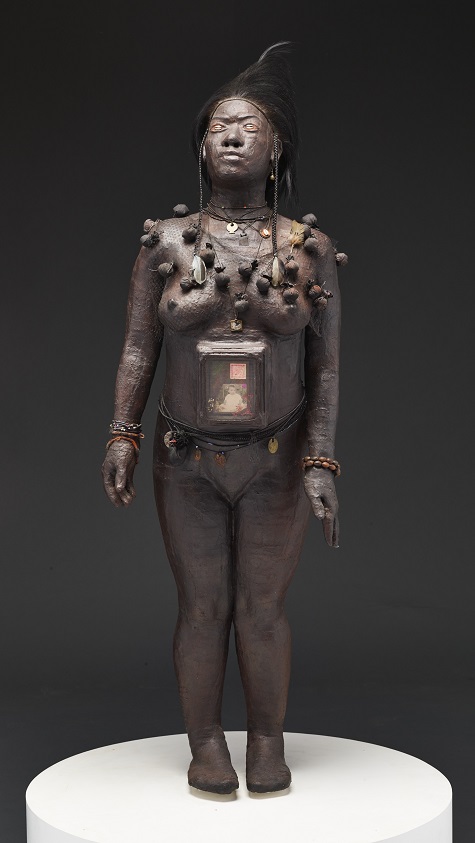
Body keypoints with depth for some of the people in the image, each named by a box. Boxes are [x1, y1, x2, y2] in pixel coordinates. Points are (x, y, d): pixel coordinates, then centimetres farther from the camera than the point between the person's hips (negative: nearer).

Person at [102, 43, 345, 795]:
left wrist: (321, 464, -11)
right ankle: (206, 743, 23)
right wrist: (122, 437, -12)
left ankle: (268, 741, 25)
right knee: (203, 608, 6)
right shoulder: (166, 243, -2)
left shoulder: (309, 250, -4)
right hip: (188, 463, 1)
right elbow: (138, 348, -2)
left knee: (262, 609, 6)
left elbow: (325, 365, -4)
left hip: (276, 462, 0)